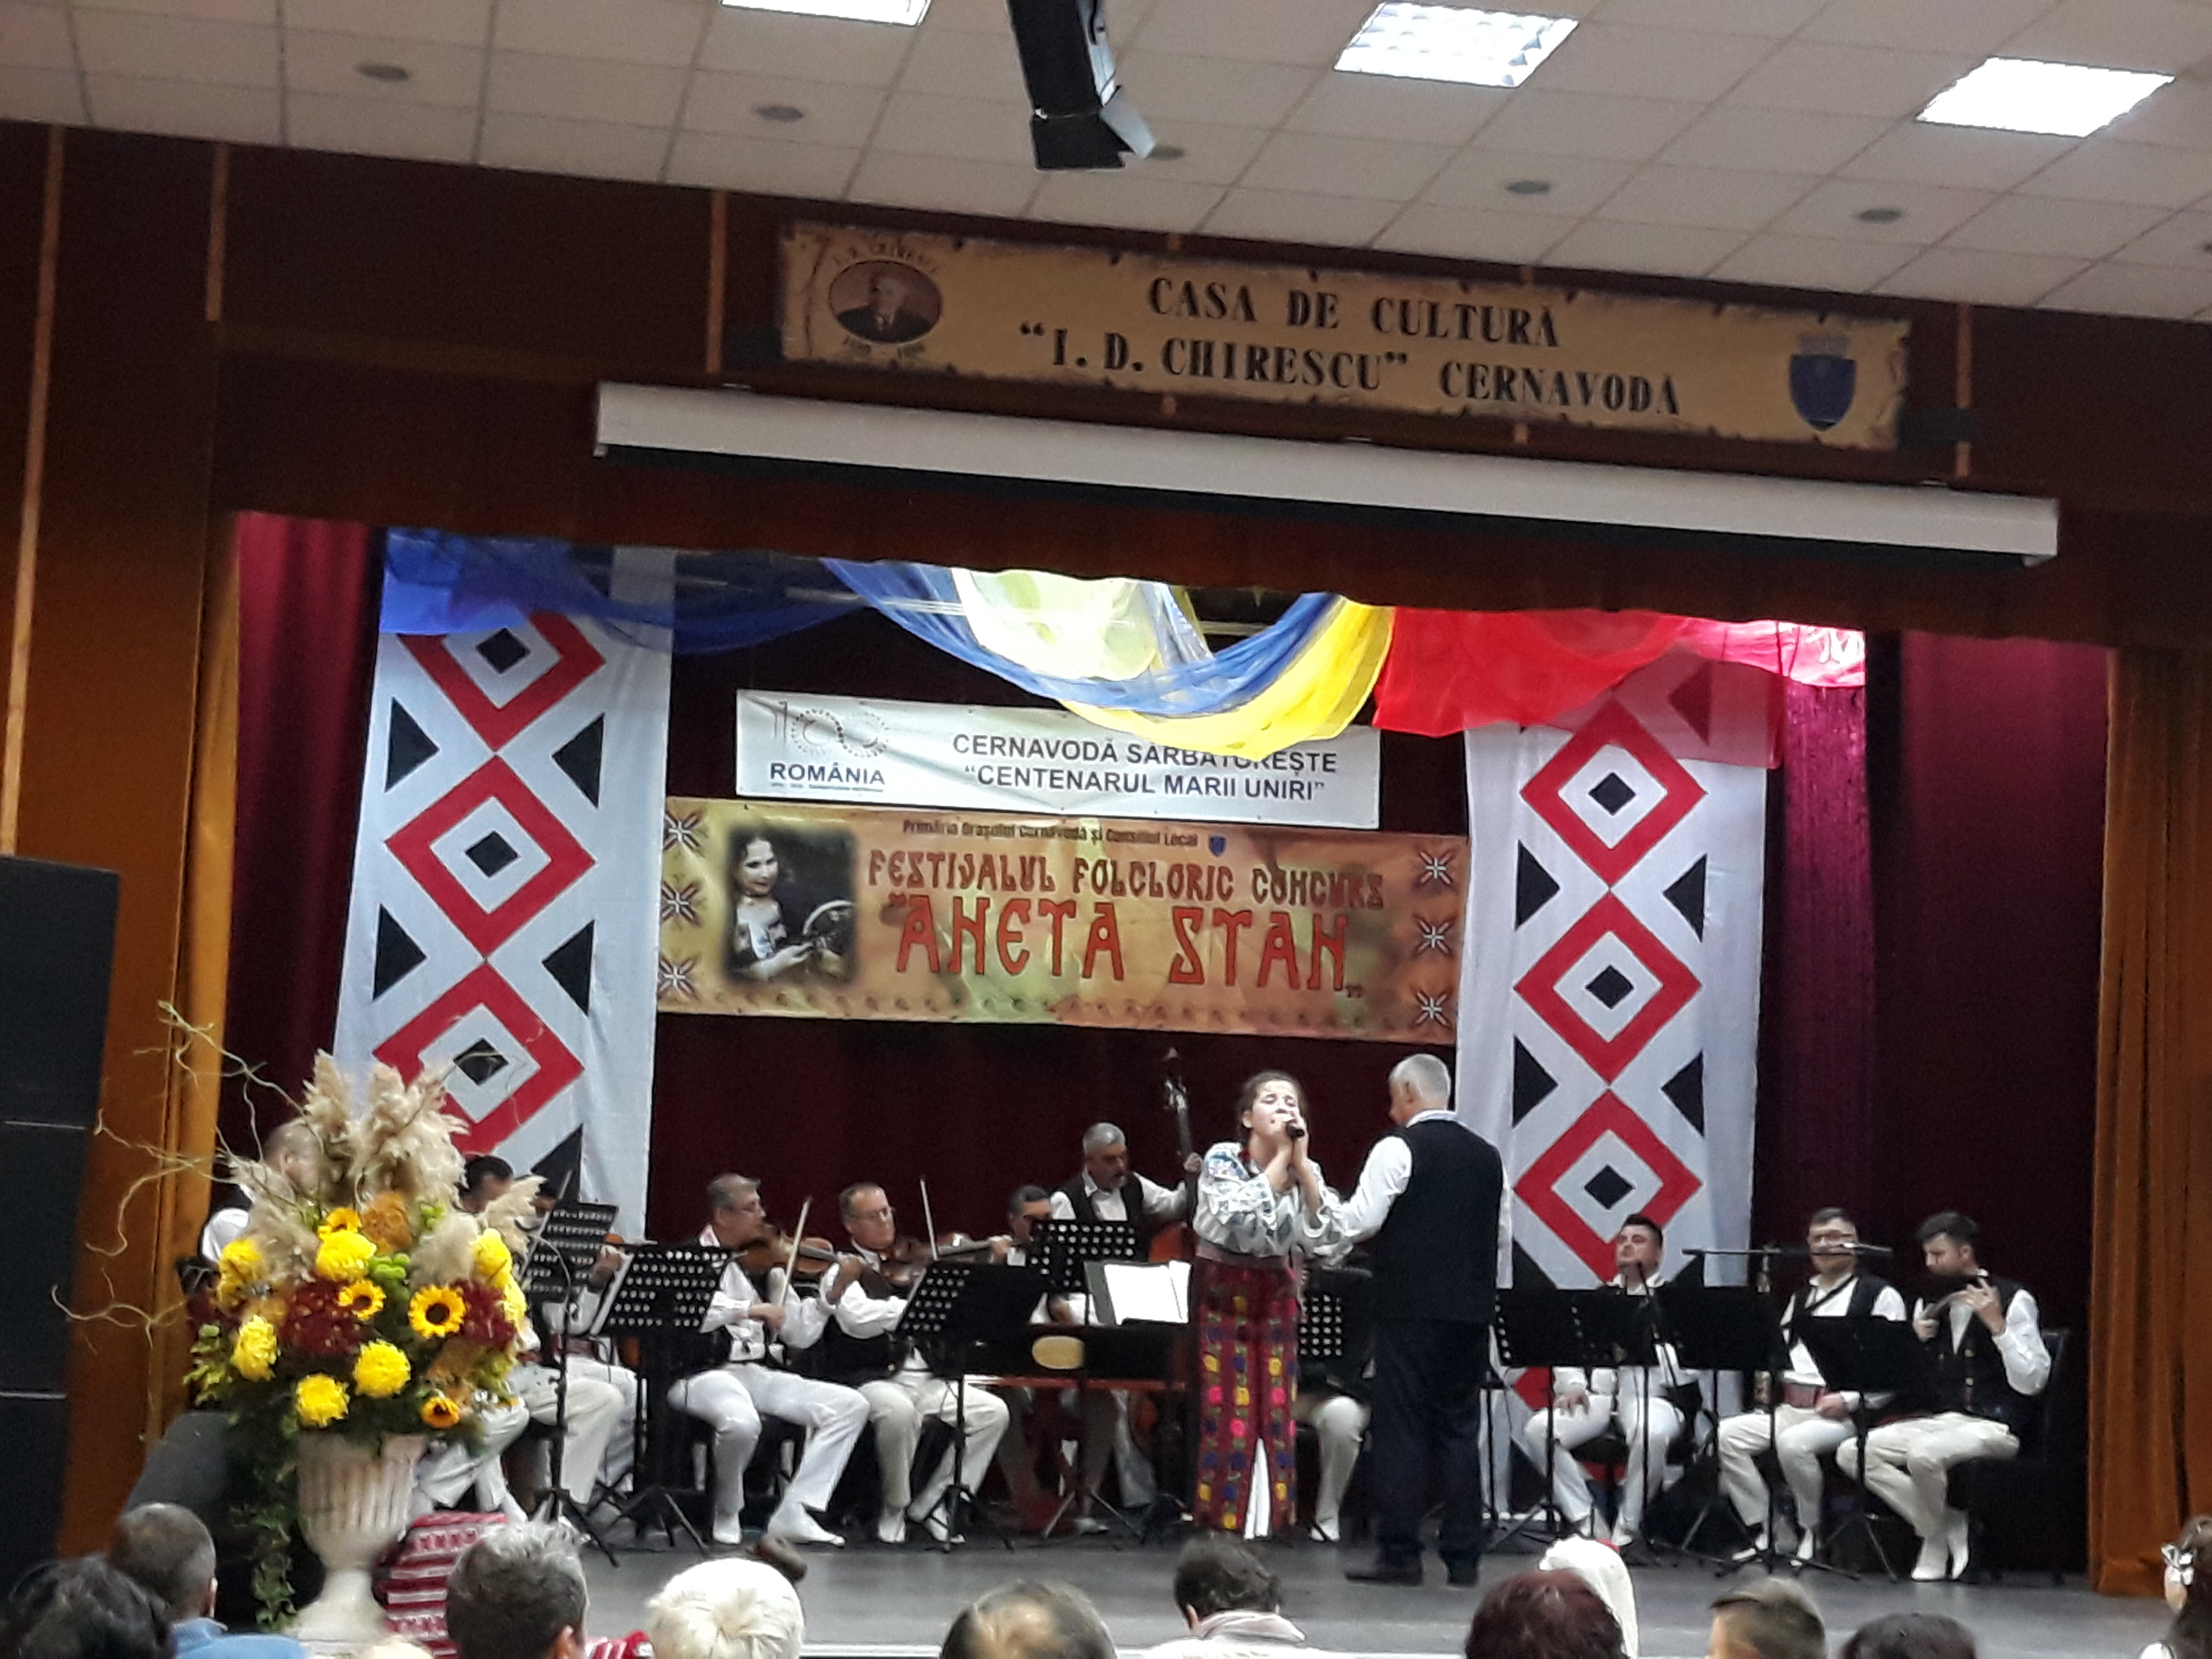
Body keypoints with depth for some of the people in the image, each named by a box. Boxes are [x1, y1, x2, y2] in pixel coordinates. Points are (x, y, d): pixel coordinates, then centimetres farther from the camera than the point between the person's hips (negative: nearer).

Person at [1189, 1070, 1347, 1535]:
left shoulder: (1306, 1170, 2)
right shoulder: (1222, 1159, -11)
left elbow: (1330, 1236, -11)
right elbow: (1244, 1218, -28)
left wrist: (1302, 1163, -16)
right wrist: (1281, 1157, -22)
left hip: (1276, 1296, 4)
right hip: (1222, 1295, -4)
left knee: (1276, 1417, 1)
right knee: (1225, 1417, -6)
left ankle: (1271, 1525, 8)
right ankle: (1219, 1526, 1)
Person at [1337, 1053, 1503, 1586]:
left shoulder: (1398, 1149, -8)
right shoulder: (1487, 1156, 11)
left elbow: (1357, 1223, -13)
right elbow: (1499, 1235, 15)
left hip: (1411, 1306, -6)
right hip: (1469, 1306, 6)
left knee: (1402, 1429, -1)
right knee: (1460, 1430, 9)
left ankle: (1399, 1554, -1)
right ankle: (1463, 1556, 10)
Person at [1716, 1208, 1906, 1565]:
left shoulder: (1880, 1295, 3)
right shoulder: (1801, 1296, 26)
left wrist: (1849, 1401, -18)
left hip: (1843, 1412, -7)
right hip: (1789, 1407, 7)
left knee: (1794, 1443, -35)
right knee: (1728, 1435, -16)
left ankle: (1811, 1535, -13)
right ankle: (1769, 1534, -10)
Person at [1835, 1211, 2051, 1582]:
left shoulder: (2014, 1300, -3)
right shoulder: (1929, 1304, 14)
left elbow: (2031, 1382, -12)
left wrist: (1996, 1325, -19)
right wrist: (1915, 1342, -3)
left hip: (1994, 1426, -7)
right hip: (1937, 1421, 7)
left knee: (1924, 1454, -36)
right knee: (1851, 1453, -13)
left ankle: (1939, 1536, -7)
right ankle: (1949, 1530, -7)